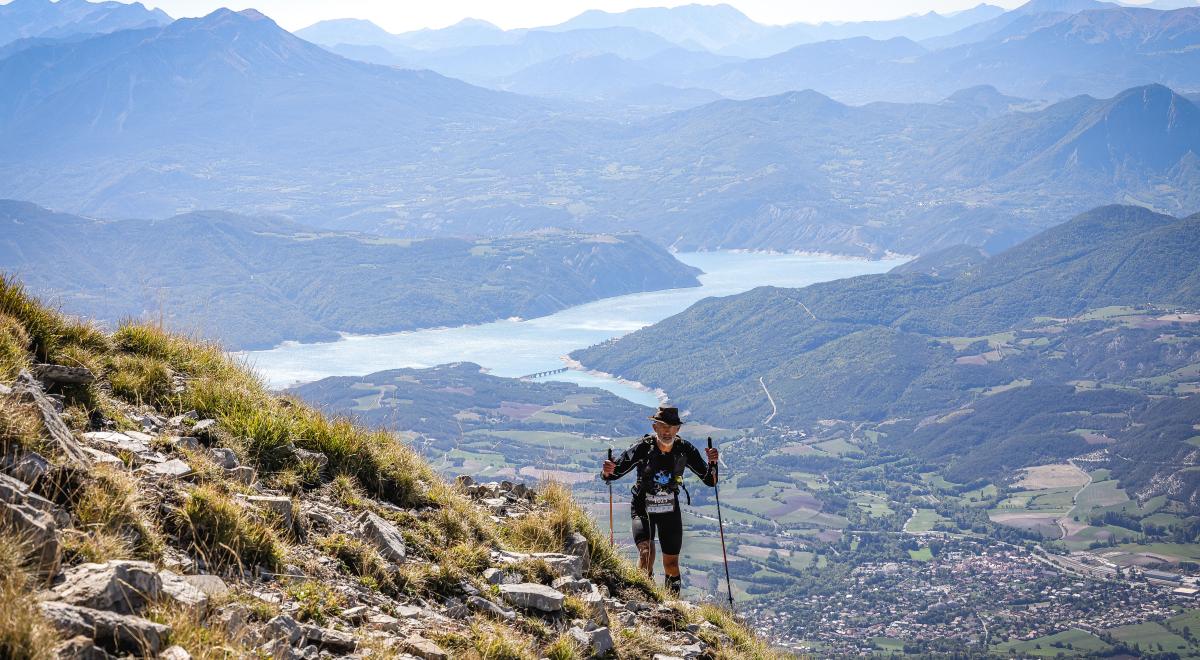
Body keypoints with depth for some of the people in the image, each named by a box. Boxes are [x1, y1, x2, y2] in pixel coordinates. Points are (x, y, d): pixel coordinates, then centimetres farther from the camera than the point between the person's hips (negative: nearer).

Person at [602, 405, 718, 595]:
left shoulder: (685, 450, -12)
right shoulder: (643, 448, -19)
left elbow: (710, 481, -7)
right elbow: (615, 472, -15)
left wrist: (712, 463, -26)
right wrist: (607, 472, -38)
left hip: (670, 510, 2)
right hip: (643, 509, -2)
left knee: (671, 564, 8)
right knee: (646, 552, -26)